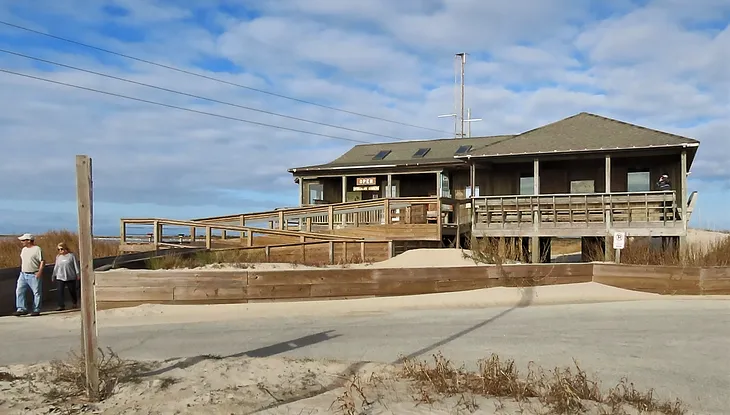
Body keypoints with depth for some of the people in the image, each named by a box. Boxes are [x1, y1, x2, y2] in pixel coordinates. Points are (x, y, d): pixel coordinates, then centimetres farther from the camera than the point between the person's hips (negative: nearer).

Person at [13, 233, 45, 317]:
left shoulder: (37, 249, -9)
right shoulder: (23, 249, 13)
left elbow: (42, 261, -12)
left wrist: (40, 271, -22)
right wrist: (21, 270, 17)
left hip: (34, 275, -7)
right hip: (23, 274, 7)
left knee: (36, 293, 0)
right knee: (19, 291, -1)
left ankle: (36, 310, 7)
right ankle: (21, 309, 2)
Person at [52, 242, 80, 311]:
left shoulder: (71, 255, -2)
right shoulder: (58, 257, 11)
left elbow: (76, 265, -2)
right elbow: (56, 267, 17)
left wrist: (78, 274, -7)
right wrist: (54, 275, 16)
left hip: (70, 277, -3)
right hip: (60, 277, 3)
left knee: (72, 291, 8)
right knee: (60, 291, -9)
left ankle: (75, 303, 30)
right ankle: (61, 306, -8)